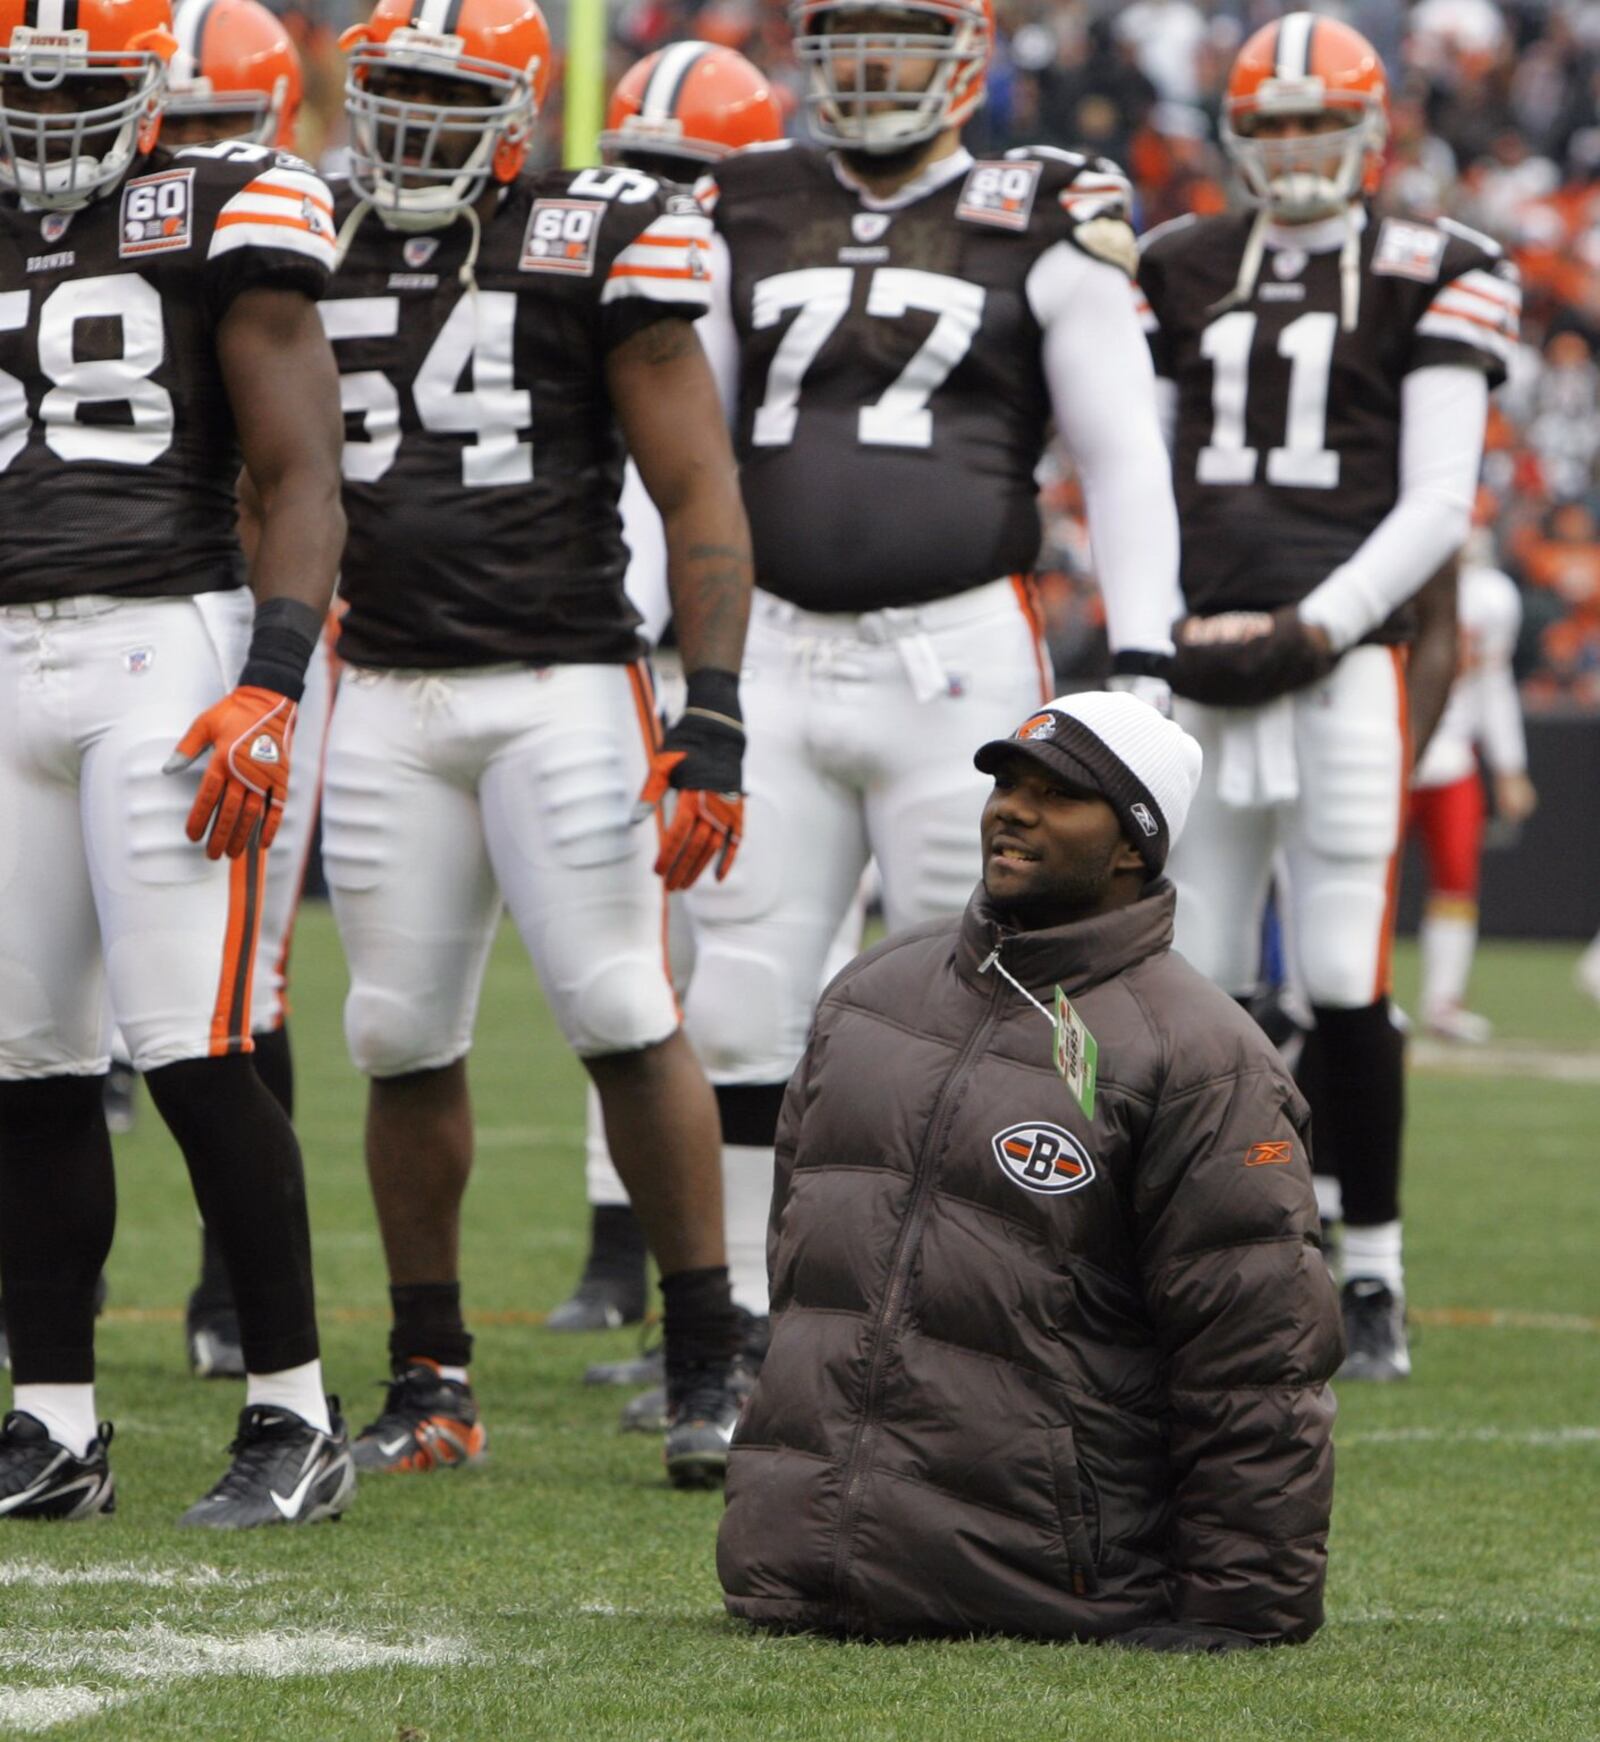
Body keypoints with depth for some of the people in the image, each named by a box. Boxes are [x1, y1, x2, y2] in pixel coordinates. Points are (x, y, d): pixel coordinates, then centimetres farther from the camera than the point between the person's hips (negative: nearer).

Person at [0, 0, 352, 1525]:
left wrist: (270, 688, -15)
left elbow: (301, 483, -4)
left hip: (159, 647, -5)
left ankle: (295, 1419, -4)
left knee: (193, 1051, -11)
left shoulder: (221, 223, 1)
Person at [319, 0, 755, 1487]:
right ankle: (430, 1380, 14)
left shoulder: (598, 248, -3)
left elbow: (700, 496, -3)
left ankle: (708, 1363, -2)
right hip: (385, 695, 4)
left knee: (625, 1018, -9)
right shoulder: (321, 256, 10)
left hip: (560, 682, -4)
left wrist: (713, 716, -10)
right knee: (404, 1041, 4)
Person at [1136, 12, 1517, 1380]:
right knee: (1196, 987, 2)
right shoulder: (1179, 274, 14)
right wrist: (1166, 632, 0)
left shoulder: (1428, 278, 4)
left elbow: (1439, 501, -1)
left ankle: (1374, 1280, 2)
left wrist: (1316, 626, -10)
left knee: (1345, 985, -7)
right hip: (1201, 669, 3)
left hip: (1343, 654, -3)